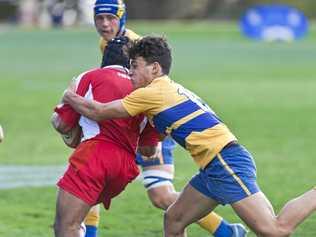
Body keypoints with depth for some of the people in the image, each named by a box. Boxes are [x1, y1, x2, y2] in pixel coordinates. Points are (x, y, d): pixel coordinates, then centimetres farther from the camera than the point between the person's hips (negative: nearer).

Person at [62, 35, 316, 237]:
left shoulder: (152, 92, -7)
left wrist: (71, 98, 17)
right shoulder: (172, 89, 21)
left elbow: (99, 112, -2)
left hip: (227, 163, -10)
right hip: (215, 168, 10)